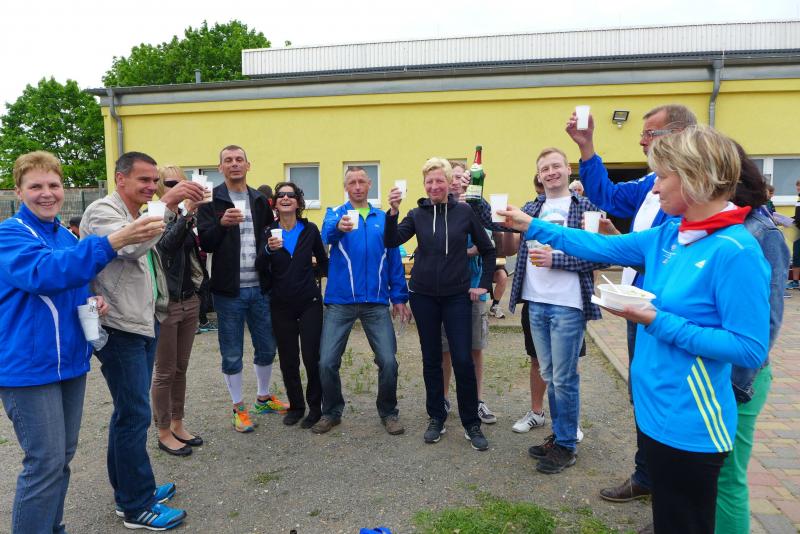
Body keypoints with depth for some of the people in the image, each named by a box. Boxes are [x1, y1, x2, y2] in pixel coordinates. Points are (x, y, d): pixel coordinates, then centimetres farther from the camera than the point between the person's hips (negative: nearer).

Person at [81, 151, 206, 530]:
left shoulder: (138, 214, 17)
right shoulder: (101, 211, -10)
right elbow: (128, 245, -30)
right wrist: (166, 204, -35)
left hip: (143, 324, 10)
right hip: (120, 328, -9)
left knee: (128, 411, 17)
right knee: (135, 414, -5)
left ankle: (127, 489, 30)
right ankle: (137, 506, 7)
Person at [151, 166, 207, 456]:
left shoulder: (186, 216, 10)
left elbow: (201, 245, 2)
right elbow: (166, 245, -26)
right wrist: (186, 214, -33)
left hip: (189, 301, 6)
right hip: (165, 303, -6)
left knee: (181, 368, 15)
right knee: (165, 372, 4)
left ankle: (177, 425, 28)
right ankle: (164, 433, 18)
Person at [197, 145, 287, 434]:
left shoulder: (260, 200, 10)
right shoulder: (211, 201, -2)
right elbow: (205, 243, -12)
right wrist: (221, 224, -29)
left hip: (260, 288, 4)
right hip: (229, 290, -3)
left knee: (266, 347, 14)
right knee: (232, 354, 7)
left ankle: (263, 398, 34)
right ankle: (238, 408, 24)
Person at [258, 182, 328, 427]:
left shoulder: (310, 230, -1)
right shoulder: (268, 232, -1)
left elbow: (323, 262, 10)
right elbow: (261, 269, -9)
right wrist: (269, 250, -26)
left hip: (309, 302, -1)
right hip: (282, 305, 1)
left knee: (312, 357, -3)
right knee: (288, 360, 9)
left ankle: (315, 407, 17)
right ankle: (296, 406, 27)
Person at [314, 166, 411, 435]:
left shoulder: (383, 218, 9)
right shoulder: (336, 213, 4)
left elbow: (394, 260, 10)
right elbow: (327, 233, -20)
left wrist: (399, 297, 6)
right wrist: (339, 227, -43)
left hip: (376, 302, 1)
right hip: (340, 302, -1)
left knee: (388, 361, -3)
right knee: (327, 362, 0)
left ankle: (388, 412, 21)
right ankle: (331, 412, 24)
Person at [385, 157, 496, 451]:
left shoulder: (464, 212, -2)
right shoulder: (417, 214, 2)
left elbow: (487, 250, 6)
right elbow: (391, 241, -13)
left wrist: (484, 284, 2)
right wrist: (393, 212, -27)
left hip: (457, 296, -2)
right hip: (424, 296, 2)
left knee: (463, 360, -4)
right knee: (431, 359, 10)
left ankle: (472, 424, 13)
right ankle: (436, 419, 24)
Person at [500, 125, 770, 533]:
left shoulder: (736, 252, -22)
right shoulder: (669, 235, 2)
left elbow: (750, 350, -22)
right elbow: (602, 248, 10)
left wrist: (659, 323, -23)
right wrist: (533, 227, 10)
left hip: (689, 422, -8)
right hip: (656, 408, 8)